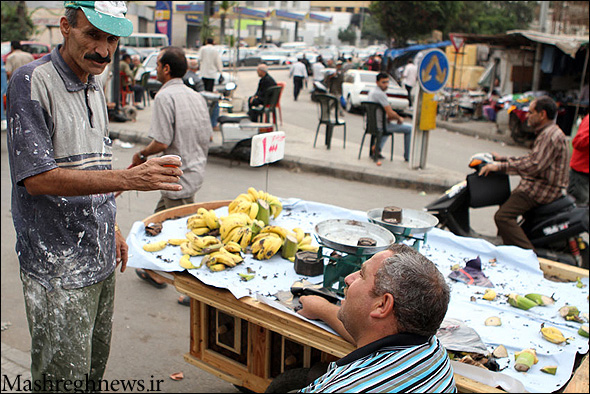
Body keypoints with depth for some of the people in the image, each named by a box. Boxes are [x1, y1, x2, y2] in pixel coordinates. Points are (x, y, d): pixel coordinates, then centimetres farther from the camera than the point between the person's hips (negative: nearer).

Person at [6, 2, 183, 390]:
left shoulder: (95, 87, 10)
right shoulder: (32, 82, -15)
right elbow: (37, 179, -22)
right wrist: (129, 178, -30)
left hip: (100, 257, 7)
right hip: (57, 264, -7)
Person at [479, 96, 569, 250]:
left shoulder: (551, 135, -20)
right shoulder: (547, 133, 16)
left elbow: (534, 165, -29)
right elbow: (532, 158, 23)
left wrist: (500, 166, -27)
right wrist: (502, 159, 21)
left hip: (543, 189, -12)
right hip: (539, 185, 12)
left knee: (503, 216, -21)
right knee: (505, 201, 27)